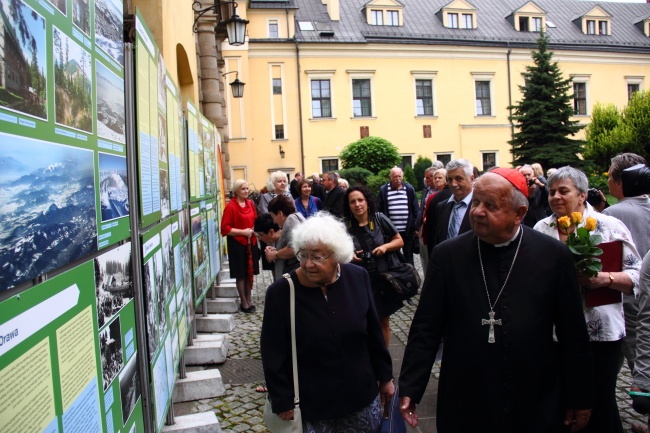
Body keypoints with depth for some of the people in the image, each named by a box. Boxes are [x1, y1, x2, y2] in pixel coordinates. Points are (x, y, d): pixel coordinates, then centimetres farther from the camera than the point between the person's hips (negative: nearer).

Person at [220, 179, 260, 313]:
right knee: (241, 274, 4)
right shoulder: (230, 206, -13)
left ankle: (249, 300, 26)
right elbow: (225, 228, -14)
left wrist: (255, 229, -1)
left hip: (251, 243, 6)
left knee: (250, 272, 12)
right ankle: (244, 302, 16)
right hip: (237, 244, -6)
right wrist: (242, 231, -18)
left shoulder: (251, 203, 6)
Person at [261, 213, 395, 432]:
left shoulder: (358, 278, -8)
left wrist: (385, 376, 10)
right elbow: (274, 356, -11)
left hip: (362, 397, 3)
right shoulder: (281, 292, -18)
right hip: (310, 407, -3)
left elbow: (373, 333, 3)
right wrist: (283, 403, -8)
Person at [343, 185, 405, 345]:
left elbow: (399, 241, 3)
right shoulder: (345, 226, -5)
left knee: (383, 322, 16)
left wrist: (385, 246, -15)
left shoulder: (379, 219, -5)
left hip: (382, 278, 1)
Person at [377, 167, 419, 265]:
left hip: (407, 230, 1)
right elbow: (379, 210, 0)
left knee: (408, 256, 12)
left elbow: (415, 209, 4)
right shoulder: (383, 190, -1)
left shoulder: (409, 189, 2)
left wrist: (416, 227, 1)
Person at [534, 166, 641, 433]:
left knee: (600, 402, 8)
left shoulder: (610, 227, -5)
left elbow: (637, 276, -6)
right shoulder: (541, 229, 4)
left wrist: (606, 279, -23)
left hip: (601, 332, -3)